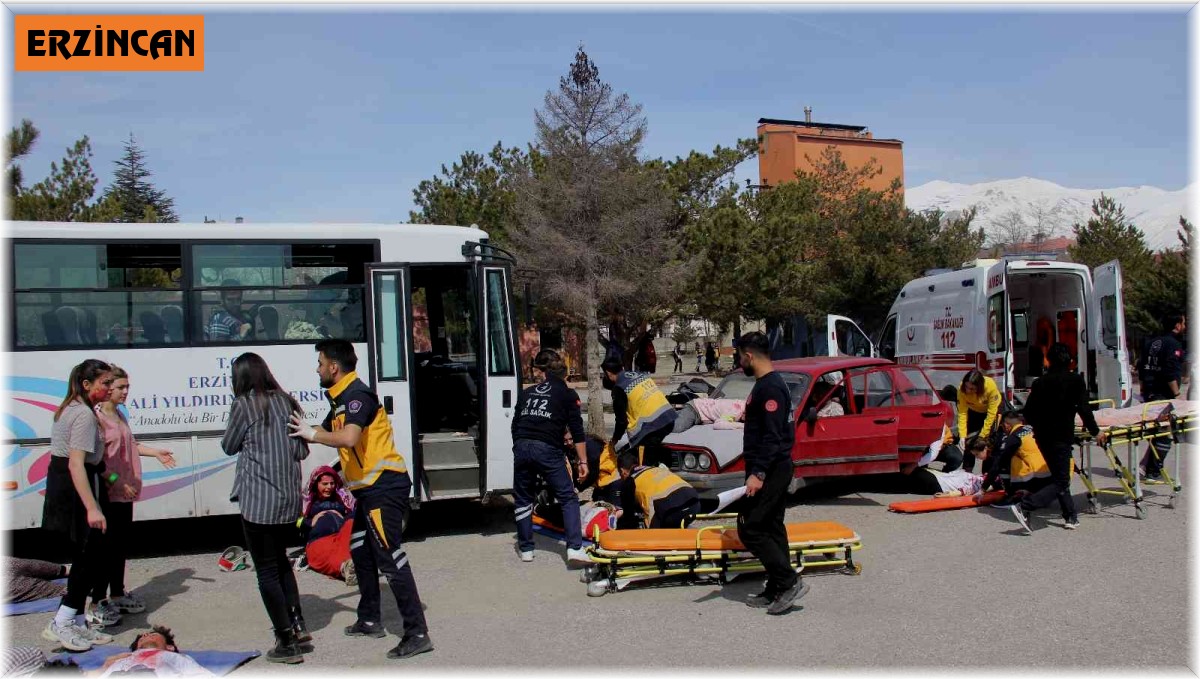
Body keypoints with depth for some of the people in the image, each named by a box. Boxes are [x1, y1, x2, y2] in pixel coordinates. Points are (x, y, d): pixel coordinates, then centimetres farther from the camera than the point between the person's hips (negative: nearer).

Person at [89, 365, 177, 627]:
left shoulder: (119, 414, 14)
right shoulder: (95, 416, -16)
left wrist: (155, 452, 13)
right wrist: (117, 481, -23)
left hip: (125, 492, 9)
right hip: (107, 493, -9)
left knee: (121, 544, 17)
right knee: (107, 546, -2)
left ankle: (118, 594, 29)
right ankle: (97, 603, 8)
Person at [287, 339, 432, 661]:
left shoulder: (357, 395, -15)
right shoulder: (342, 398, 17)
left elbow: (348, 438, -30)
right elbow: (326, 432, 24)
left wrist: (312, 434, -17)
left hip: (384, 486, -11)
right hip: (370, 488, 11)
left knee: (390, 558, -11)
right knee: (361, 552, 20)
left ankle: (417, 634, -8)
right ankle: (370, 620, 32)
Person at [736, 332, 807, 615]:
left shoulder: (769, 388, -18)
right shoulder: (770, 384, 14)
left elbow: (772, 435, -24)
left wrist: (758, 473, -26)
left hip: (769, 471, -11)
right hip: (776, 469, 11)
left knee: (750, 528, -7)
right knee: (772, 528, 13)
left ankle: (790, 581, -4)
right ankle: (776, 591, 20)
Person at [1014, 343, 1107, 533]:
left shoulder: (1040, 382, 5)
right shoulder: (1075, 380, -6)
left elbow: (1028, 413, 6)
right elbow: (1083, 409, -9)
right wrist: (1095, 432, 3)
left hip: (1042, 437, 6)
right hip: (1061, 437, -5)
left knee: (1059, 476, 20)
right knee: (1061, 482, -2)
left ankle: (1071, 517, 23)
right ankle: (1024, 507, -20)